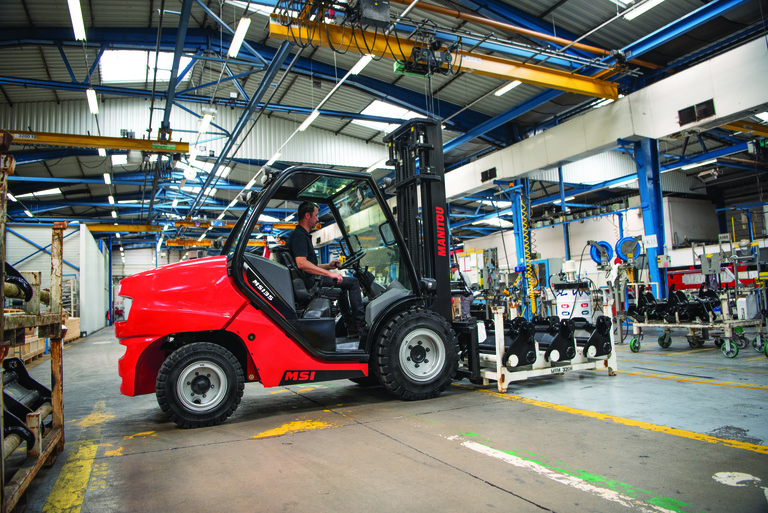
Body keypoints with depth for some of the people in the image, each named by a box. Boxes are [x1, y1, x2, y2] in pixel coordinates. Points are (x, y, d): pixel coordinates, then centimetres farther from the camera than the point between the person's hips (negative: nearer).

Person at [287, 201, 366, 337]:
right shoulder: (299, 235, -14)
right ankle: (360, 324, -3)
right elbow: (301, 263, -29)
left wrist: (327, 266, 17)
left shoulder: (302, 235, 21)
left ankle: (351, 327, 26)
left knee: (341, 285, 29)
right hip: (309, 283, -11)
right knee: (353, 282, -9)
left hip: (309, 281, 11)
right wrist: (329, 273, -28)